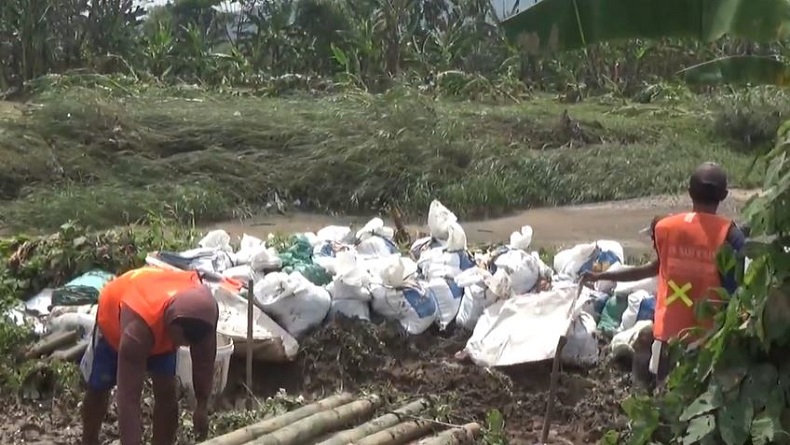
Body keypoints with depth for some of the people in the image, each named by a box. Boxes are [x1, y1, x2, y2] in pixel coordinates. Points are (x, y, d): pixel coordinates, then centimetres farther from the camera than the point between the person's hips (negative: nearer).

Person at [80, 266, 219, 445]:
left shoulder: (202, 308, -37)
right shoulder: (137, 328, -49)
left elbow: (204, 359, -18)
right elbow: (128, 399, -47)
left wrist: (202, 406, -11)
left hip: (160, 321, 3)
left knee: (166, 392, -7)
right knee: (98, 389, 12)